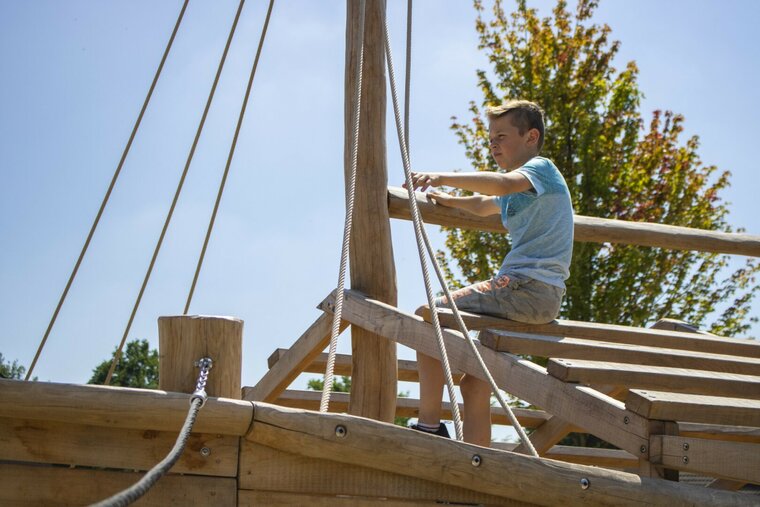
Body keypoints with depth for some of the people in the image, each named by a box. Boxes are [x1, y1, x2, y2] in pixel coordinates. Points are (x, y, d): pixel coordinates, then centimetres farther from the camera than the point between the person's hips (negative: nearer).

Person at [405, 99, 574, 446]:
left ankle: (429, 426, -13)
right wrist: (441, 198, 39)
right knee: (474, 384, 10)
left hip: (527, 286, -10)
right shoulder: (521, 187, 27)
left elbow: (503, 184, -28)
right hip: (537, 297, 10)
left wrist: (445, 178, -35)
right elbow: (483, 205, 47)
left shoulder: (541, 168, -4)